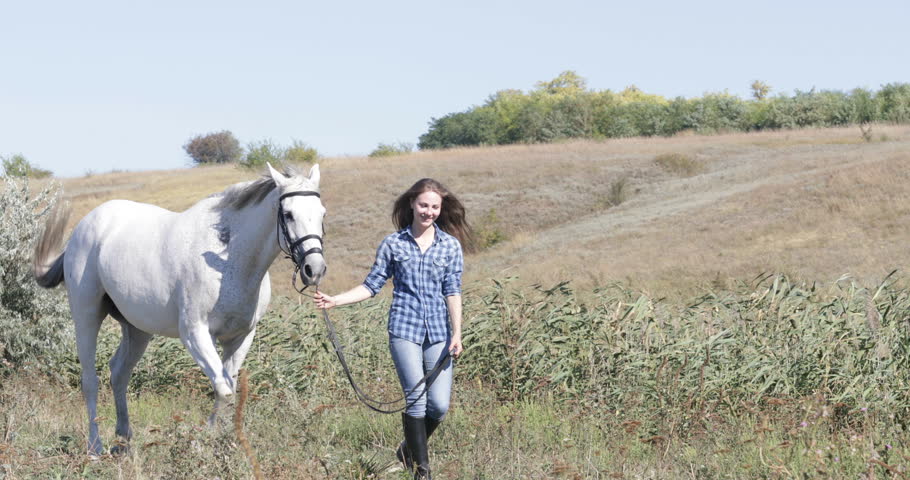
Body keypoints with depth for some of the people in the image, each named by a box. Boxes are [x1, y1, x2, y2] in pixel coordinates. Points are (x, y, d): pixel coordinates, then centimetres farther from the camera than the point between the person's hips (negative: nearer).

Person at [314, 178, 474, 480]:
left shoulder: (451, 246, 5)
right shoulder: (393, 245, 4)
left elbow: (452, 292, 1)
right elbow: (372, 286, 7)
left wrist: (457, 334, -8)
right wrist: (335, 300, -5)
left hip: (439, 333, 1)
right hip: (404, 330, -1)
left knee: (440, 406, -3)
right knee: (416, 400, -8)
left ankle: (409, 450, 25)